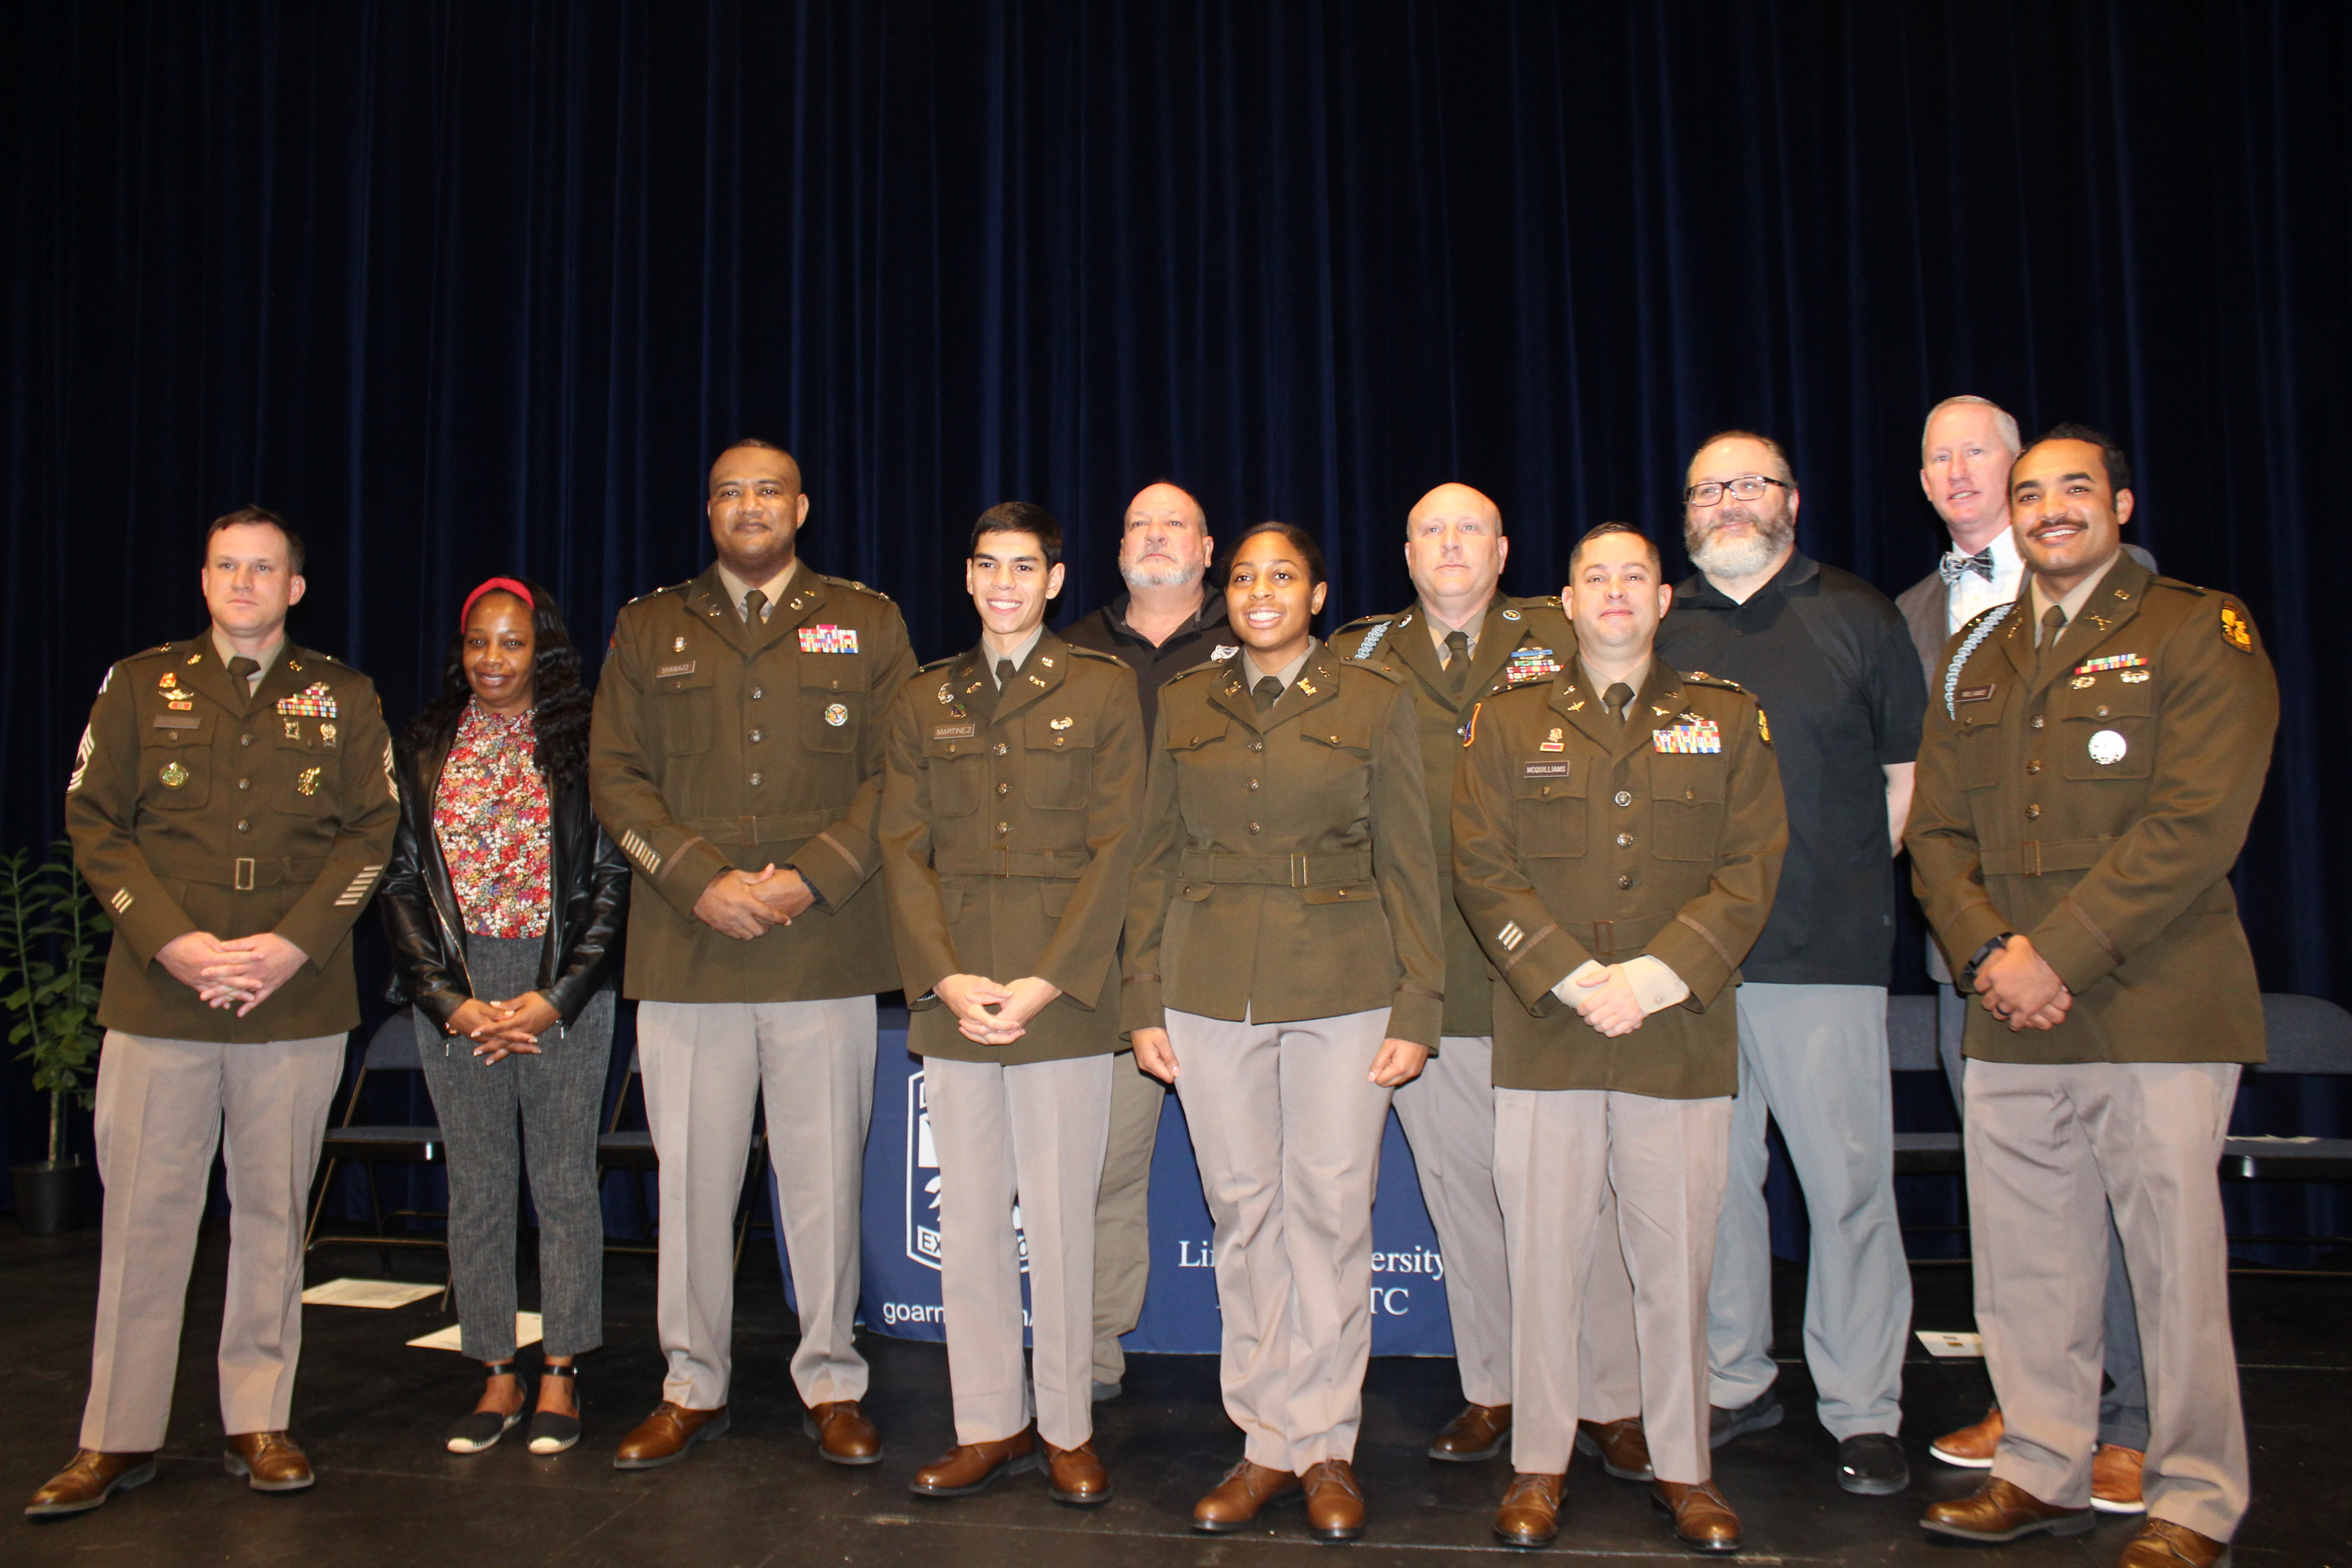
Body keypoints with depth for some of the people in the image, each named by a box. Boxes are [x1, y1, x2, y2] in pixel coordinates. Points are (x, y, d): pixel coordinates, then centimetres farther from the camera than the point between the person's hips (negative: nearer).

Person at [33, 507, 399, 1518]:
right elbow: (93, 822, 5)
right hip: (158, 994, 0)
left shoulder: (343, 698, 9)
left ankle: (259, 1424, 17)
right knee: (143, 1213, 3)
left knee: (273, 1211, 6)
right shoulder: (140, 685, 10)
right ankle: (119, 1437, 15)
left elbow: (373, 829, 4)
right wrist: (172, 942, -8)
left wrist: (296, 943, -9)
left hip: (298, 1001, 0)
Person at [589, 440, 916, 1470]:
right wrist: (703, 881, -7)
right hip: (685, 953, 1)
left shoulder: (867, 624, 10)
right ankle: (693, 1388, 22)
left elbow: (897, 773, 3)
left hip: (826, 949, -1)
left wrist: (809, 878, -9)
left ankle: (832, 1386, 18)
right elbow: (615, 778, 7)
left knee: (824, 1176, 4)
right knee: (692, 1178, 7)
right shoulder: (649, 629, 14)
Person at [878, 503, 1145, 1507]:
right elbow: (903, 849, 7)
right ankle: (991, 1424, 20)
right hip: (952, 999, 3)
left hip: (1063, 998, -3)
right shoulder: (922, 702, 13)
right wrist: (945, 978, -7)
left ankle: (1068, 1429, 16)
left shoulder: (1103, 691, 5)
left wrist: (1047, 982, -11)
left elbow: (1113, 849, -2)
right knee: (968, 1219, 7)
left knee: (1061, 1218, 2)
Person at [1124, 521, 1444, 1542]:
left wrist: (1418, 1009, -3)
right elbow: (1157, 857, 11)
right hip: (1211, 990, 2)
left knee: (1330, 1211, 2)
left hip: (1343, 990, -2)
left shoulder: (1375, 701, 4)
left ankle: (1324, 1446, 18)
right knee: (1243, 1211, 7)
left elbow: (1409, 865, 3)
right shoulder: (1185, 704, 10)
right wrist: (1144, 1002, 5)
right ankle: (1265, 1441, 21)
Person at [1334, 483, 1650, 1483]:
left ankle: (1612, 1400, 17)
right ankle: (1492, 1391, 25)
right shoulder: (1357, 658, 11)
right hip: (1424, 973, 2)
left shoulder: (1561, 641, 8)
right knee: (1460, 1188, 10)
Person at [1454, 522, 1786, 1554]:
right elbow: (1482, 870, 1)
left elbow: (1752, 869, 2)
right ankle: (1539, 1465, 19)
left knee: (1677, 1260, 7)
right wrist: (1571, 979, -11)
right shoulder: (1508, 722, 8)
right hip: (1543, 1036, 0)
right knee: (1545, 1256, 5)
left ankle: (1684, 1467, 23)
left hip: (1682, 1035, 1)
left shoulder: (1728, 721, 10)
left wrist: (1656, 977, -11)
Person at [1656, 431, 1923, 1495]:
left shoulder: (1858, 618, 8)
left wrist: (1853, 880, 4)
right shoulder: (1652, 632, 12)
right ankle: (1731, 1384, 23)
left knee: (1847, 1180, 1)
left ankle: (1863, 1410, 14)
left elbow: (1910, 771, 10)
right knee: (1713, 1177, 8)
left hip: (1826, 956, -2)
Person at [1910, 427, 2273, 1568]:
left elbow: (2196, 825, -12)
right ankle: (2044, 1473, 26)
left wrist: (2059, 954, -16)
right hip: (2008, 1016, 5)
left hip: (2157, 1011, -5)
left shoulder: (2202, 634, 0)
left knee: (2175, 1264, 1)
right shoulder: (1974, 659, 16)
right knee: (2024, 1261, 10)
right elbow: (1938, 832, 12)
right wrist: (1988, 951, -6)